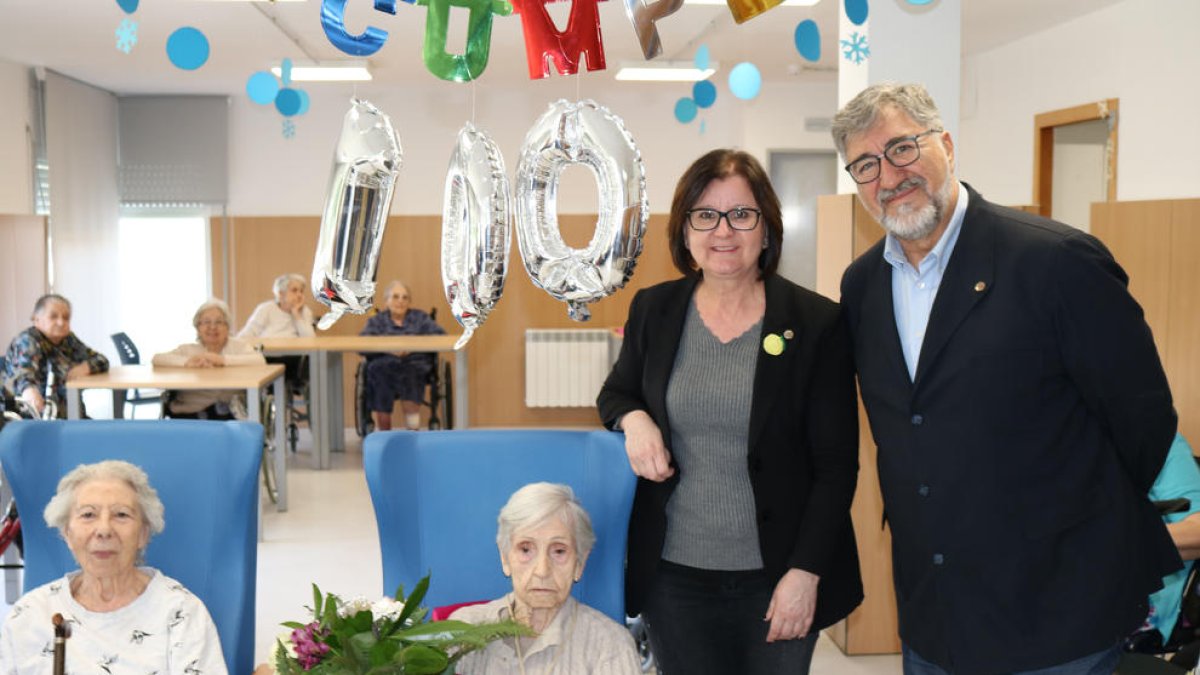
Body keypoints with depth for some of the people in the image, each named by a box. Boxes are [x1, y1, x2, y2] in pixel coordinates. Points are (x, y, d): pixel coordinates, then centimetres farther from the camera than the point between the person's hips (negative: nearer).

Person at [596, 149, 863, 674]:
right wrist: (633, 418, -7)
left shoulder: (817, 322, -8)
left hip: (776, 579, -2)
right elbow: (616, 393, 17)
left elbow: (836, 465, -6)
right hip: (674, 574, 2)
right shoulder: (653, 310, 1)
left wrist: (806, 572, -11)